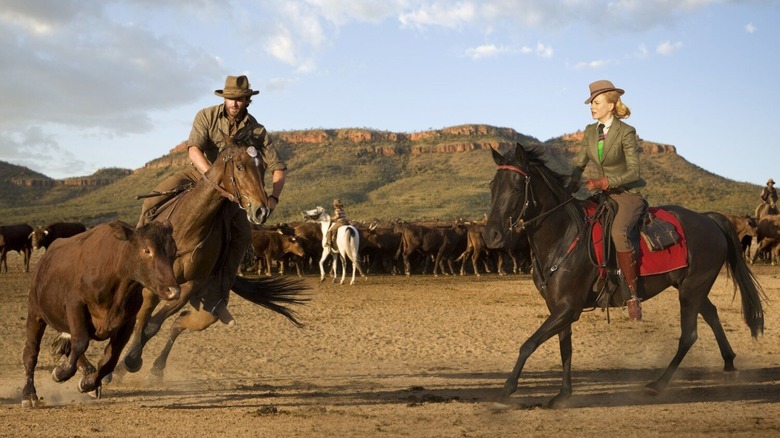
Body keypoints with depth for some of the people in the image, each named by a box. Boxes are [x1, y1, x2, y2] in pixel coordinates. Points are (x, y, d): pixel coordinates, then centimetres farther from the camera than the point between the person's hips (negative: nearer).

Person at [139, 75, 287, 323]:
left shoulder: (257, 131, -11)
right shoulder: (207, 116, -14)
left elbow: (278, 167, -10)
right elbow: (193, 149, -28)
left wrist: (274, 197, -28)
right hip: (198, 172, -1)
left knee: (243, 235, -18)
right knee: (153, 201, -25)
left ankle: (219, 298, -15)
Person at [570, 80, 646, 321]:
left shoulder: (626, 132, -13)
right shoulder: (590, 132, 7)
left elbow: (633, 172, -16)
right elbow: (579, 164, 8)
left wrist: (603, 182, -27)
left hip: (628, 195, -7)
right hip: (605, 195, 8)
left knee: (618, 232, -34)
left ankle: (632, 294, -25)